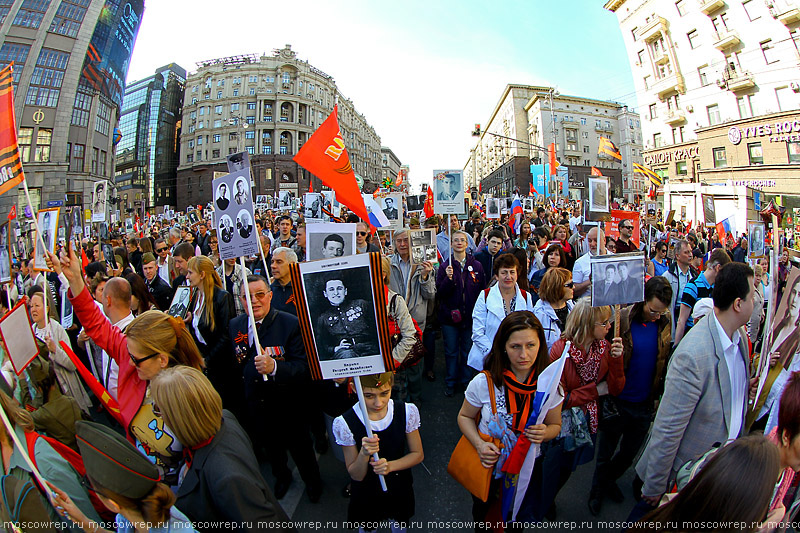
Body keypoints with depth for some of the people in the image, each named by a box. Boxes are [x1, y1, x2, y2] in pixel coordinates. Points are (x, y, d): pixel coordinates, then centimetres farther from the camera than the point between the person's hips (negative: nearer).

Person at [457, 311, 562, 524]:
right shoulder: (483, 383, -22)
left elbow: (555, 425, -2)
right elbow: (465, 417, -6)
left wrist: (545, 433, -25)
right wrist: (479, 445, -24)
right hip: (487, 466, -1)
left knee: (521, 517, 24)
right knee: (482, 515, 23)